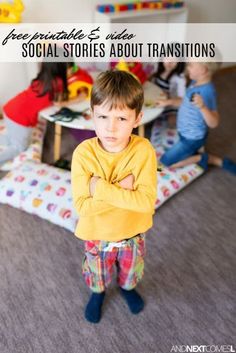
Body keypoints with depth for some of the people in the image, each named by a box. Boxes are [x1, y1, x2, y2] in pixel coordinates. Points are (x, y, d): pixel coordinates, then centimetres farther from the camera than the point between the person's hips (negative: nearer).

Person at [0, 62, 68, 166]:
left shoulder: (43, 78, 9)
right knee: (20, 147, 12)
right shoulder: (58, 82, -13)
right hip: (20, 118, -8)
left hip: (9, 109, 8)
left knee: (12, 140, 29)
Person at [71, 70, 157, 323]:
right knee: (98, 273, 29)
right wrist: (121, 190, -33)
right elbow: (82, 205, -26)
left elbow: (147, 201, -30)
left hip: (132, 235, 1)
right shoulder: (83, 153, -26)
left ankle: (127, 287, 65)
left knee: (130, 271, 31)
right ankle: (97, 292, 62)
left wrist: (101, 188, -34)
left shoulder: (144, 150, -26)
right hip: (97, 237, 0)